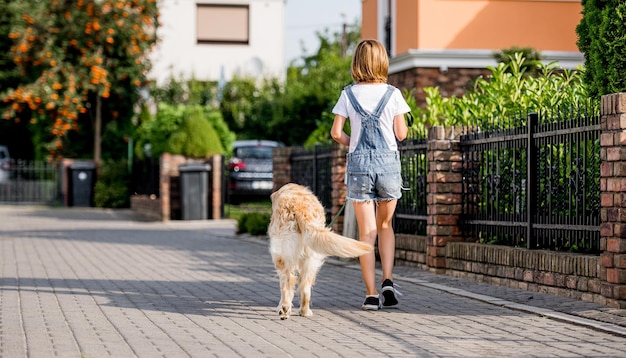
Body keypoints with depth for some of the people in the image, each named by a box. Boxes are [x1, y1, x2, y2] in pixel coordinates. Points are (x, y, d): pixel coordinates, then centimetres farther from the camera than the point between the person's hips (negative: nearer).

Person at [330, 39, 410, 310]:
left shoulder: (349, 94, -1)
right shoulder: (392, 94, -3)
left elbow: (336, 133, -2)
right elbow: (401, 133, -2)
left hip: (359, 165, 0)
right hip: (388, 163, 0)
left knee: (367, 232, 3)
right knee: (385, 225, 18)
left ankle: (371, 294, -1)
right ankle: (388, 280, 2)